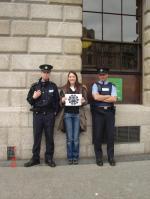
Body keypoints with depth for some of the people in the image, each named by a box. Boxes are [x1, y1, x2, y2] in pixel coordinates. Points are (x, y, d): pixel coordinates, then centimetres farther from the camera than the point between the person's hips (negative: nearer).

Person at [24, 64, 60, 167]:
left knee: (49, 137, 4)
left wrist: (55, 112, -1)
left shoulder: (53, 86, 6)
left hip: (49, 115, 0)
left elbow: (57, 100, 8)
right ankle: (35, 158, 15)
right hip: (37, 114, 1)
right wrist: (34, 97, -11)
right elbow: (29, 100, 9)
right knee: (37, 137, 5)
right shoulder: (35, 86, 6)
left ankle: (49, 158, 14)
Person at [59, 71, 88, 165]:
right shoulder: (64, 89, 7)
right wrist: (62, 100, -14)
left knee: (76, 138, 0)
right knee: (69, 138, 1)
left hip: (77, 114, 0)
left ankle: (76, 157, 13)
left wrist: (83, 101, -14)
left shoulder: (82, 88, 7)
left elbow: (86, 100, 7)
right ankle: (70, 157, 13)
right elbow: (60, 102, 8)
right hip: (67, 114, 0)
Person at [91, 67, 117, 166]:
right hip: (98, 112, -1)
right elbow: (96, 97, -11)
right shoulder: (95, 85, 7)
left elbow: (114, 99, -6)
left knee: (110, 135, 4)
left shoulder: (112, 86, 10)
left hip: (109, 112, 1)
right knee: (98, 136, 3)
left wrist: (101, 98, -8)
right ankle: (99, 158, 14)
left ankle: (111, 157, 16)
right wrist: (108, 96, -5)